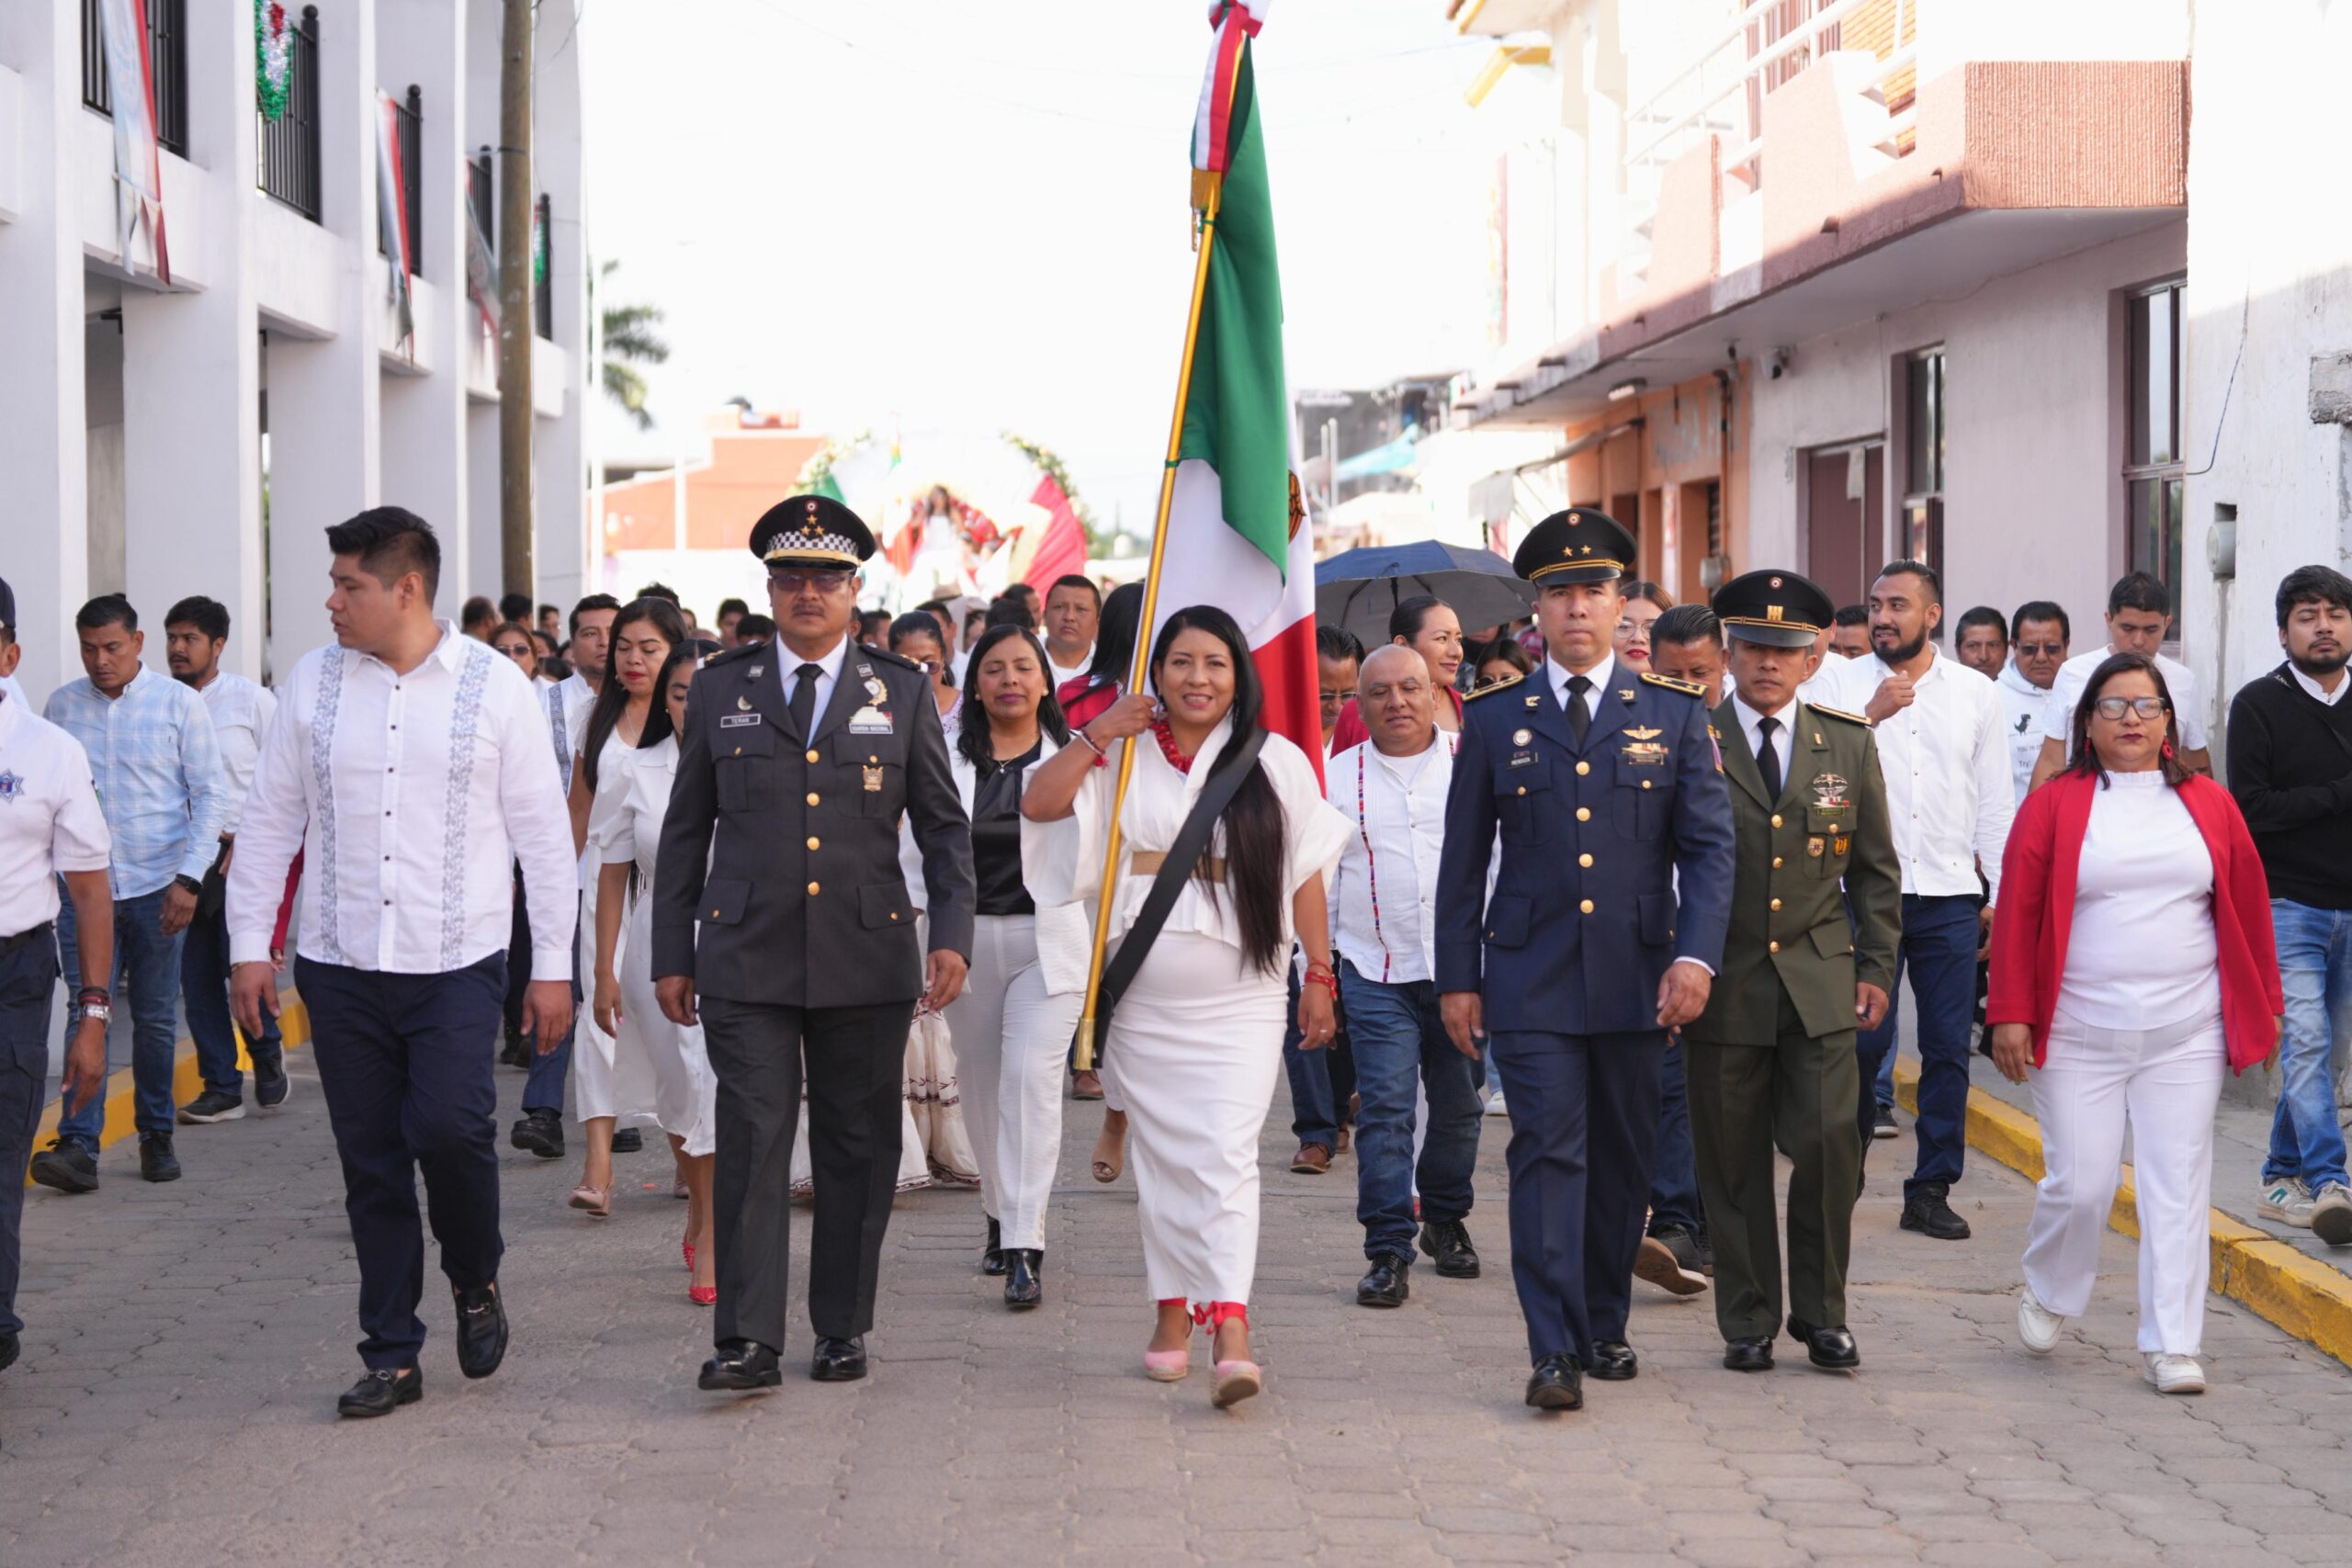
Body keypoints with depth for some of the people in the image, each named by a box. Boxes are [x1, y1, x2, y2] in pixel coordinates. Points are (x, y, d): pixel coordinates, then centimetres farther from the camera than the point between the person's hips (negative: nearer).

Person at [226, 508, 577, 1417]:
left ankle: (476, 1280, 12)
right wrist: (249, 944, 6)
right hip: (339, 967, 3)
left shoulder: (493, 686, -1)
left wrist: (553, 965, -1)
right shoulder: (311, 683, 5)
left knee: (451, 1128, -18)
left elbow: (543, 833, 1)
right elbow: (269, 821, 11)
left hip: (456, 965, -3)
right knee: (370, 1163, 5)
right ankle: (391, 1357, 15)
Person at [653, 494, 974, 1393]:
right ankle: (747, 1339, -7)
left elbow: (944, 826, 8)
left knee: (858, 1148, 6)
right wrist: (673, 955, 8)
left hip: (868, 961, 1)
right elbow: (685, 831, 12)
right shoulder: (720, 689, 8)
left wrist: (953, 935, -4)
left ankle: (843, 1330, 16)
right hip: (747, 960, 0)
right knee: (750, 1142, -7)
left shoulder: (903, 692, 8)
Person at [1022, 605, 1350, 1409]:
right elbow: (1038, 803, -4)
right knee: (1163, 1153, 9)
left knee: (1227, 1153, -12)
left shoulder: (1277, 763, 3)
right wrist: (1098, 734, -10)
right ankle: (1174, 1309, 21)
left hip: (1241, 996, -2)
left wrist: (1320, 977, 2)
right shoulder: (1126, 757, 6)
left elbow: (1305, 877, 4)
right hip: (1144, 996, 2)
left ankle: (1230, 1329, -19)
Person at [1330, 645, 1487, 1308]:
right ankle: (1388, 1249, -5)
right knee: (1385, 1110, -8)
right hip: (1377, 973, -1)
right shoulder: (1336, 777, 6)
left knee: (1459, 1107, 10)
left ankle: (1445, 1220, 31)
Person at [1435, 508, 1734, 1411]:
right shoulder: (1494, 719, 5)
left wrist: (1696, 955, -12)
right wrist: (1457, 977, 4)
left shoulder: (1674, 713, 5)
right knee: (1547, 1151, -9)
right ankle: (1554, 1351, -10)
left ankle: (1605, 1326, 25)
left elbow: (1709, 845, 1)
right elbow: (1463, 859, 8)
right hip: (1531, 977, -1)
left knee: (1623, 1159, 9)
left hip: (1638, 978, 1)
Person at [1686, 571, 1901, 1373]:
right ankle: (1748, 1321, 16)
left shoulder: (1848, 742, 8)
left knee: (1829, 1143, -7)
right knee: (1732, 1162, 3)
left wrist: (1877, 967, 8)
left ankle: (1821, 1313, 10)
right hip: (1723, 988, -1)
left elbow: (1876, 868, 14)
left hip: (1821, 983, 1)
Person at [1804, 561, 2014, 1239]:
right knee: (1862, 1042, -1)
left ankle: (1932, 1189, 11)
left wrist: (2001, 895, 8)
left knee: (1948, 1048, 2)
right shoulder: (1838, 683, 4)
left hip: (1951, 896, 2)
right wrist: (1871, 715, -19)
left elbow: (1996, 802, 12)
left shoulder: (1976, 693, 10)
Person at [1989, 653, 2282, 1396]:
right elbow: (2018, 913, -1)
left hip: (2187, 1037, 2)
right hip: (2079, 1039, -2)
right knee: (2079, 1185, -2)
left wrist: (2264, 1008, 10)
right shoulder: (2053, 805, 0)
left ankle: (2171, 1347, 7)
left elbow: (2248, 908, 10)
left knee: (2178, 1189, 1)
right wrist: (2011, 1015, -5)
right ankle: (2047, 1293, 27)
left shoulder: (2209, 805, 7)